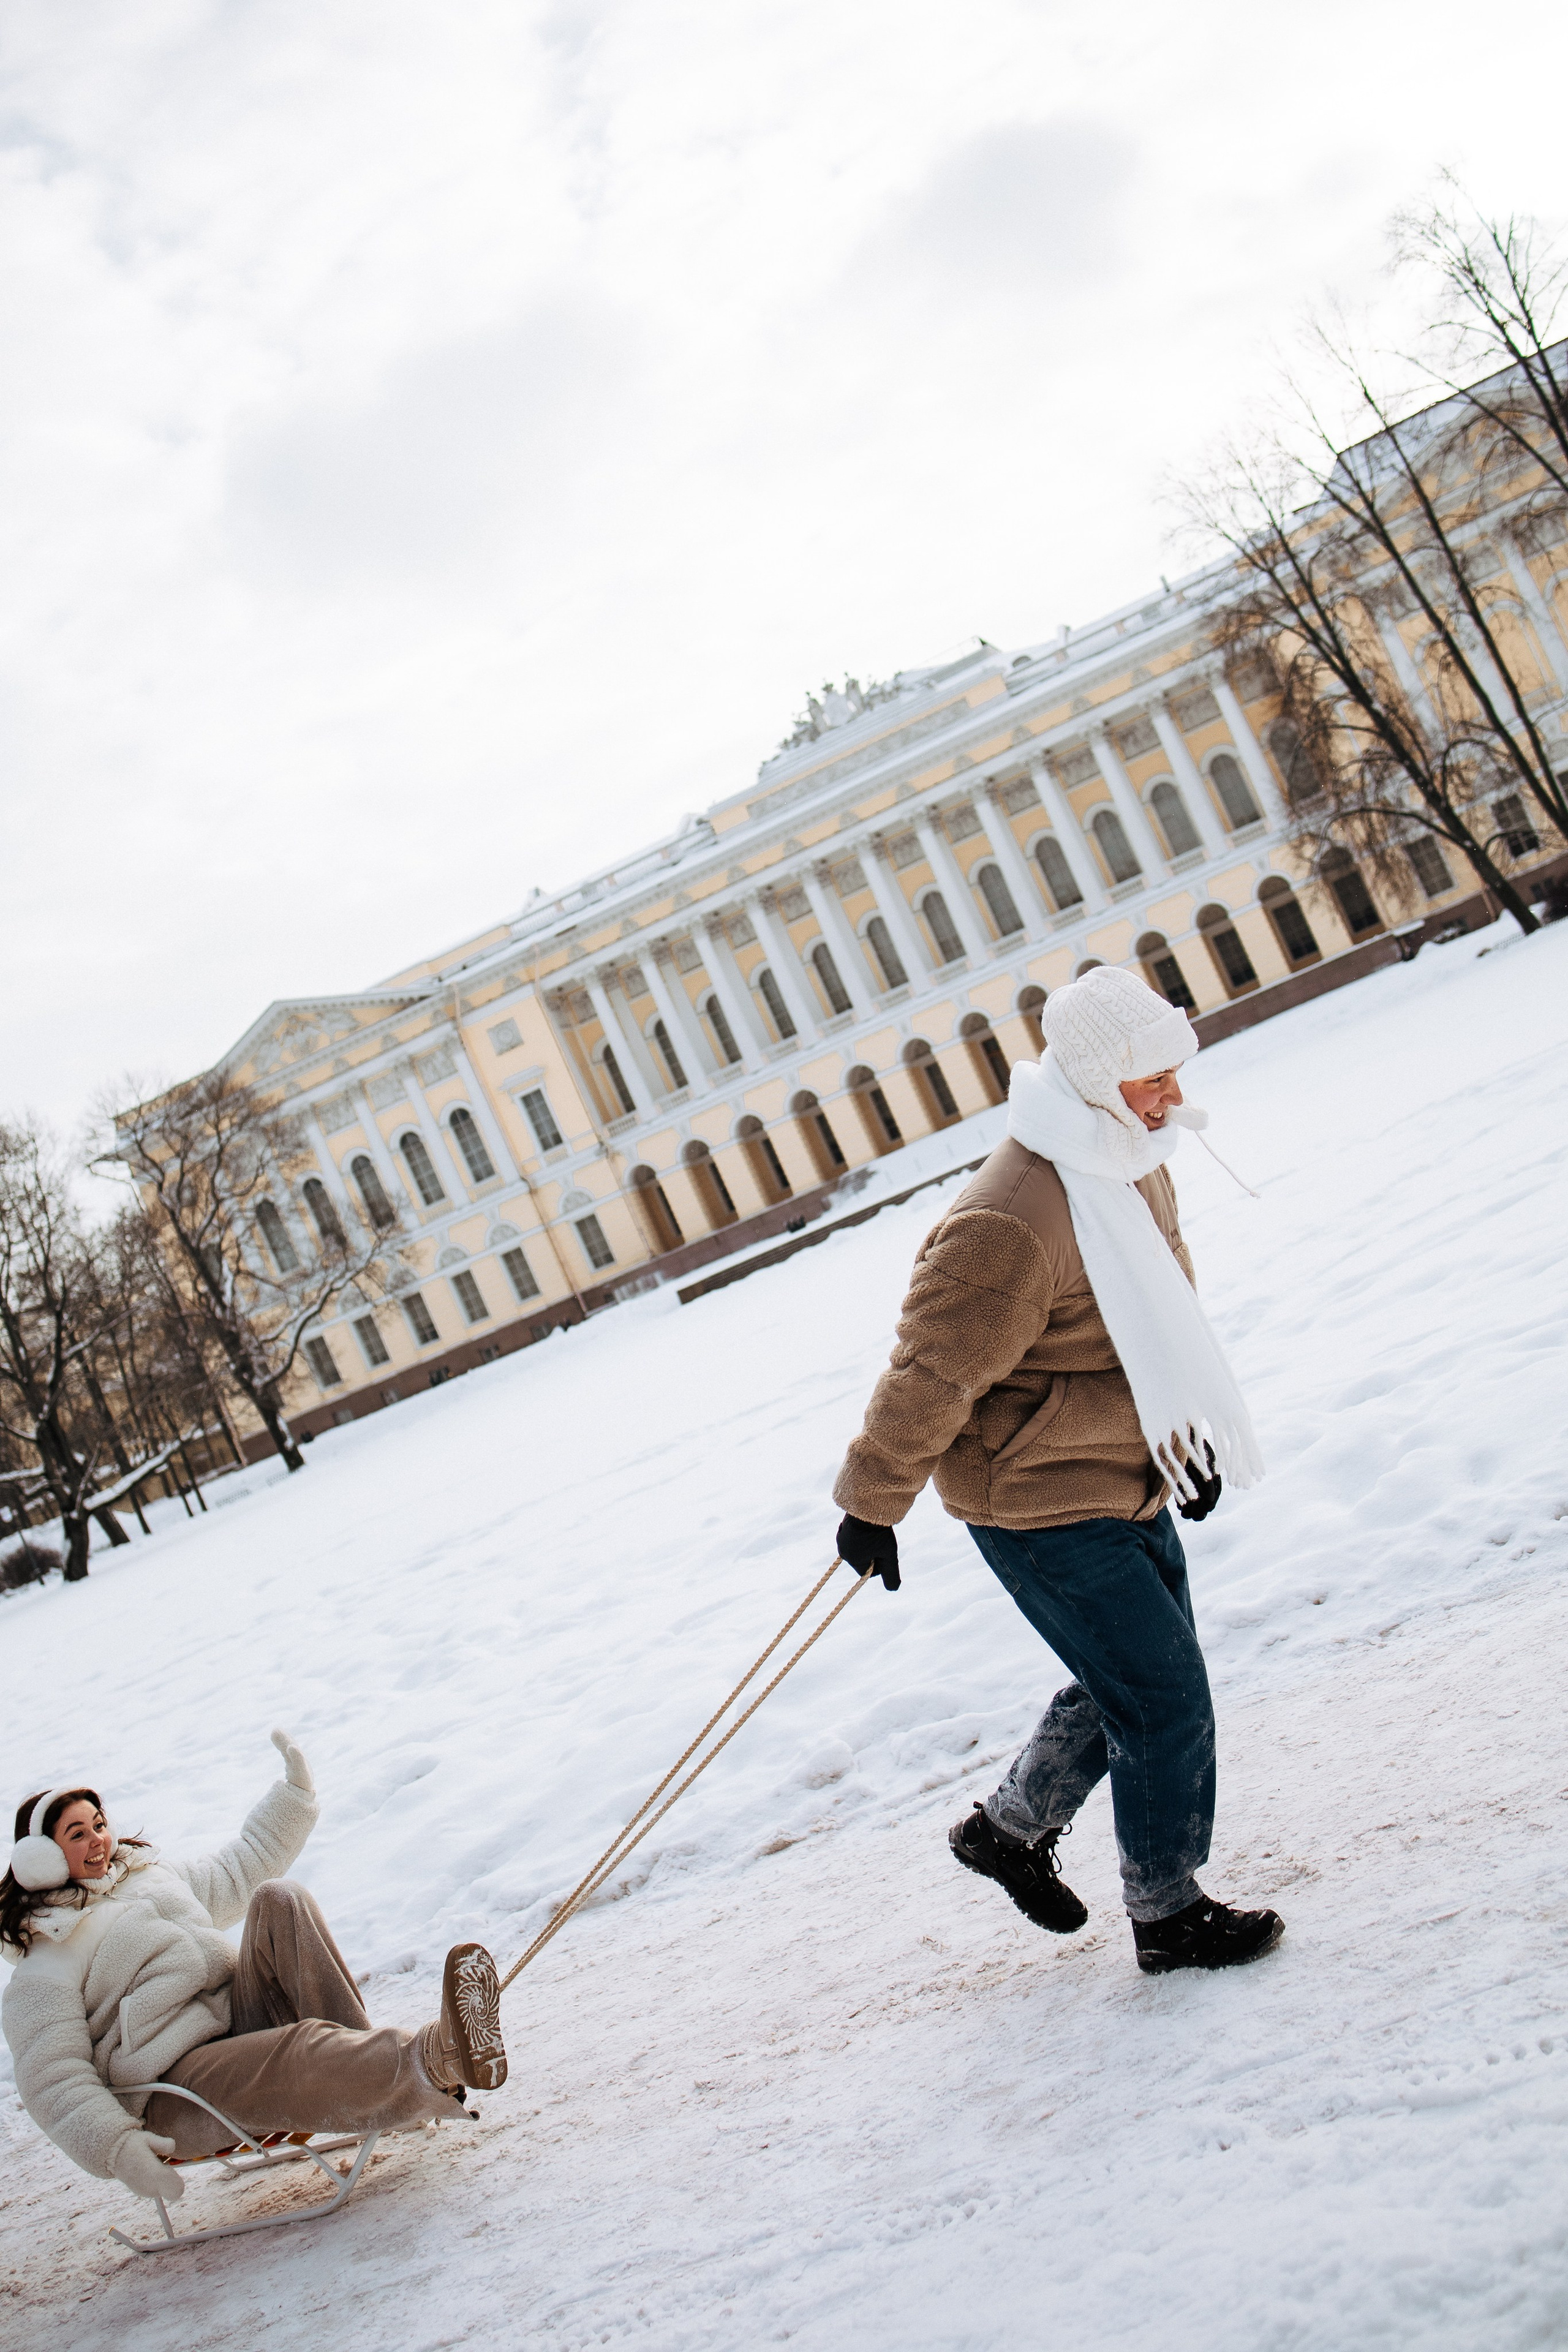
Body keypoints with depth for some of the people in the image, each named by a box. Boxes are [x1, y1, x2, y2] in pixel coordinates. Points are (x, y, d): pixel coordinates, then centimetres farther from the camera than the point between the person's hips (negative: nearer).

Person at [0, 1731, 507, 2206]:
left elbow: (242, 1868, 33)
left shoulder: (151, 1875, 20)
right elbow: (52, 2079, -10)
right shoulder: (43, 1965, -1)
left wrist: (295, 1792, 25)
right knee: (305, 2046, -36)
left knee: (278, 1900, -15)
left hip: (244, 2024, 7)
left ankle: (362, 2060, -28)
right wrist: (115, 2148, -25)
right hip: (172, 2098, -7)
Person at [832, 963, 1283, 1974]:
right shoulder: (1010, 1225, -30)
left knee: (1134, 1680, 20)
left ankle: (1011, 1827, 39)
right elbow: (933, 1375, -23)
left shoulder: (1135, 1166, 2)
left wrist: (1189, 1437, 19)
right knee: (1166, 1697, -1)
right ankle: (1169, 1915, 19)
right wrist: (873, 1505, -15)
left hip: (1123, 1482, 10)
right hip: (1040, 1505, -10)